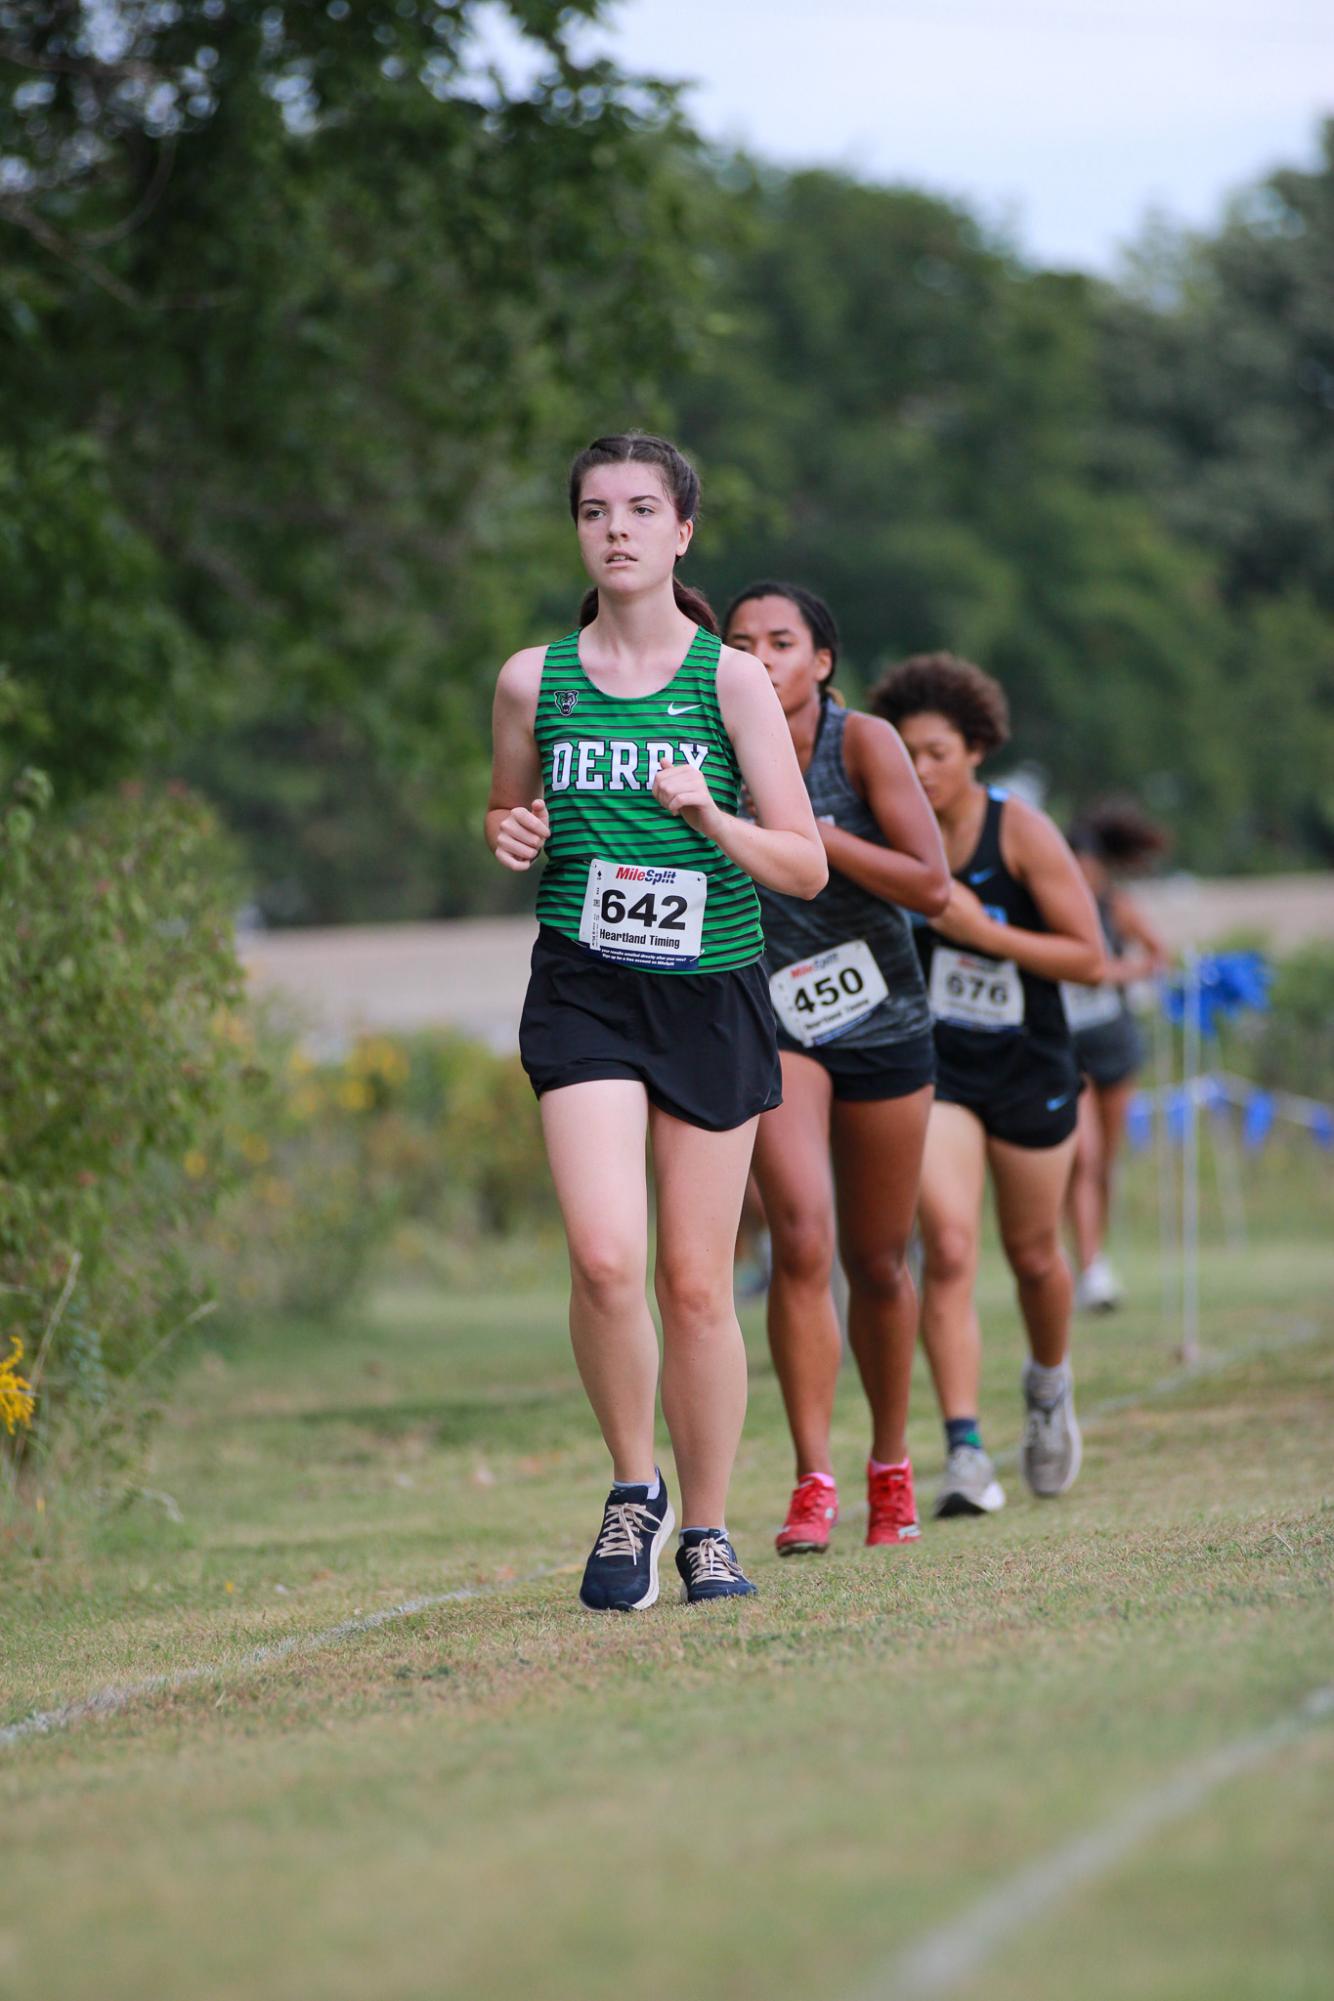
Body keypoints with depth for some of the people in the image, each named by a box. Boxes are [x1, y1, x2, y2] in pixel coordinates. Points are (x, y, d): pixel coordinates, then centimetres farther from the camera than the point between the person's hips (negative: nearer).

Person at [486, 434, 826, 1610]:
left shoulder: (733, 680, 0)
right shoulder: (534, 681, 5)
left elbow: (806, 865, -1)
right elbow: (508, 818, 21)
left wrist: (708, 818, -19)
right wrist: (512, 838, -2)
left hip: (712, 995, 0)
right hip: (583, 992, 0)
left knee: (696, 1282, 3)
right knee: (604, 1254, -19)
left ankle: (706, 1530, 19)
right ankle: (632, 1490, 3)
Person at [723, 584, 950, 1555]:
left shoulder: (865, 742, -12)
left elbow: (931, 885, -17)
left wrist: (804, 828, -24)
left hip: (882, 1027, 1)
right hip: (770, 1024, 0)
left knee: (879, 1264, 11)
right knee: (800, 1239, -20)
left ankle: (891, 1465, 32)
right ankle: (813, 1484, -17)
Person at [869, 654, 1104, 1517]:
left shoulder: (1023, 832, -14)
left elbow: (1090, 958, -14)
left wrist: (981, 929, -23)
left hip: (1029, 1070, -1)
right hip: (933, 1066, 1)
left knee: (1033, 1253, 14)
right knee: (948, 1249, -16)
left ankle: (1050, 1386, 46)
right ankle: (966, 1453, -19)